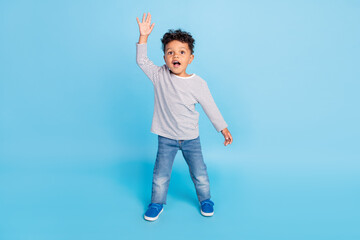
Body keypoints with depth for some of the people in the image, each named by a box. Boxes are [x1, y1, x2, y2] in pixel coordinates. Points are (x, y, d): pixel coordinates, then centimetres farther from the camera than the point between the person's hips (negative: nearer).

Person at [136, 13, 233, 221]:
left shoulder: (198, 83, -10)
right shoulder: (160, 76, -7)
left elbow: (210, 107, -1)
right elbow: (142, 61, -5)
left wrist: (224, 129, 4)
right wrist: (144, 36, -13)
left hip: (191, 137, 0)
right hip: (166, 138, 0)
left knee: (200, 174, 12)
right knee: (161, 175, 9)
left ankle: (205, 199, 38)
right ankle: (157, 203, 32)